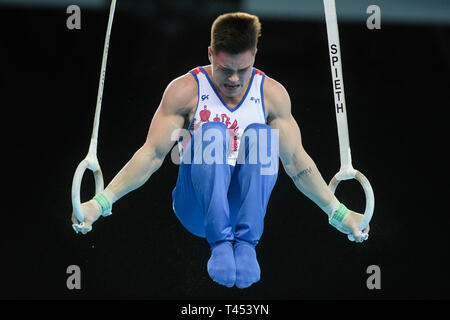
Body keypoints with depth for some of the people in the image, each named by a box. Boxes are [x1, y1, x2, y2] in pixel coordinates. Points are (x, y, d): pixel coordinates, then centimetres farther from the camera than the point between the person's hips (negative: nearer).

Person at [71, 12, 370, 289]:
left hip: (245, 205, 2)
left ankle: (246, 244, -34)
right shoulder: (185, 91, -5)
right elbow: (151, 155, -7)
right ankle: (220, 243, -38)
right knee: (211, 132, -29)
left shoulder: (273, 94, 1)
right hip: (198, 208, -1)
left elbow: (296, 161, 4)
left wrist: (339, 213, 0)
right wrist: (100, 203, -16)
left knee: (260, 135, -26)